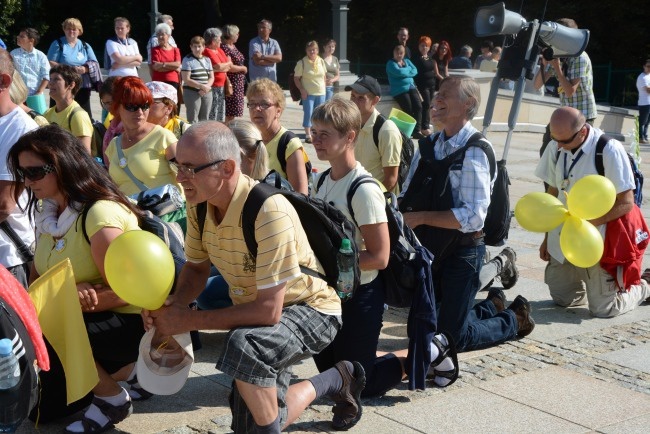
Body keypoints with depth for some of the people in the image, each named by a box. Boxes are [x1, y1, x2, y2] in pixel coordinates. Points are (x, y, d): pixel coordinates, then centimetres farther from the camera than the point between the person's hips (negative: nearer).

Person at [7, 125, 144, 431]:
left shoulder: (100, 214, -25)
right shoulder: (46, 212, 2)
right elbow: (36, 279, 0)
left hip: (129, 321, -8)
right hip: (87, 320, 9)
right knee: (43, 407, 10)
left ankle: (113, 398, -7)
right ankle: (120, 371, 24)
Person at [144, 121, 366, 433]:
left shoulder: (268, 212, -33)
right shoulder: (199, 205, -10)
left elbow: (269, 309, -33)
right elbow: (196, 268, 5)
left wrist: (189, 321, -30)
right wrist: (172, 306, -17)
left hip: (308, 309, -8)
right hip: (255, 312, 8)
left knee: (243, 346, -39)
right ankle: (334, 381, 30)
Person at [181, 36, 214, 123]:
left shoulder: (207, 60, 13)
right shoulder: (187, 60, -5)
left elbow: (211, 77, 11)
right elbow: (186, 80, -11)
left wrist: (207, 87, -9)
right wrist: (202, 86, -15)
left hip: (207, 93, 6)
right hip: (192, 93, -5)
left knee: (204, 120, 9)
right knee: (193, 120, -7)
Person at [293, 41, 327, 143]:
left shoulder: (321, 61, 6)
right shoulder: (302, 63, -6)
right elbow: (296, 78, -4)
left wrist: (324, 87, 9)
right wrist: (302, 90, -13)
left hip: (321, 93, 4)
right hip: (308, 93, -4)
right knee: (308, 114, -5)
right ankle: (308, 135, 3)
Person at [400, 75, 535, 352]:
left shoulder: (474, 152, -19)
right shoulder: (429, 146, 3)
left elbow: (473, 217, -26)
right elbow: (409, 196, 7)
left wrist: (420, 218, -26)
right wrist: (400, 216, -15)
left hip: (462, 251, -7)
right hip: (431, 247, 7)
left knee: (453, 337, -1)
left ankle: (515, 319, 24)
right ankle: (491, 307, 39)